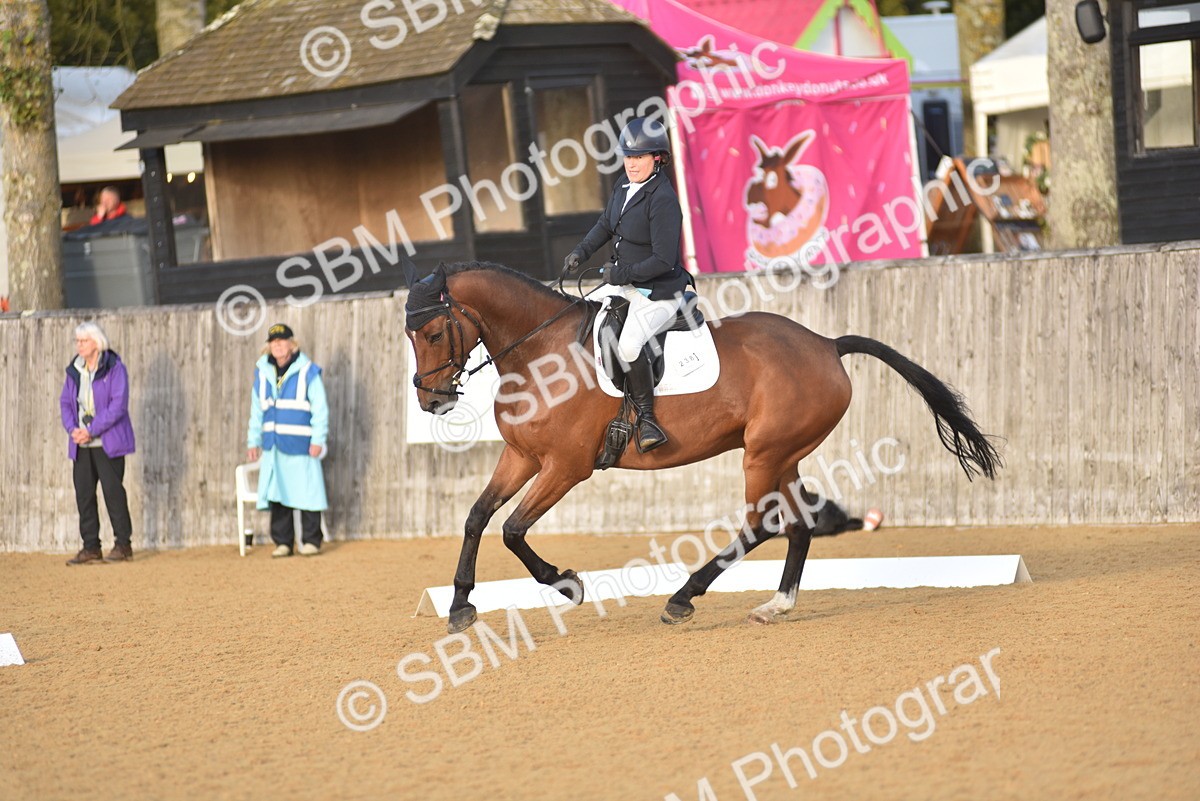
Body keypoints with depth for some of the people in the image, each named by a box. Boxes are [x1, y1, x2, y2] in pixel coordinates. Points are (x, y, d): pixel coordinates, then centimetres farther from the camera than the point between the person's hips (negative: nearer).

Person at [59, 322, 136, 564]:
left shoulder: (114, 368, -7)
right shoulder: (74, 371, 12)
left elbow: (118, 405, -14)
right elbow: (66, 402, 13)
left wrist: (91, 430, -18)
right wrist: (72, 428, -7)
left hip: (108, 442, -6)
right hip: (81, 444, 6)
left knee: (112, 489, -7)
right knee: (83, 492, 2)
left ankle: (123, 544, 0)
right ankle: (91, 547, 8)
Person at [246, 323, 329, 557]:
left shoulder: (307, 371, -3)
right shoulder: (262, 373, 10)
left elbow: (320, 408, -4)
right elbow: (256, 409, 17)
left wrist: (318, 440, -10)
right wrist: (253, 440, 14)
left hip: (300, 445, -4)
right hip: (272, 445, 4)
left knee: (306, 492, -3)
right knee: (277, 494, 3)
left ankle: (311, 541, 5)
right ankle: (282, 542, 10)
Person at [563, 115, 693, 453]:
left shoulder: (663, 200, -23)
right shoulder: (625, 186, 4)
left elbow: (664, 260, -25)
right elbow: (606, 224, 22)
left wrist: (623, 273, -19)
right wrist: (581, 252, 7)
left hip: (659, 294, -10)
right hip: (626, 286, 10)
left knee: (628, 345, -33)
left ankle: (647, 419, -23)